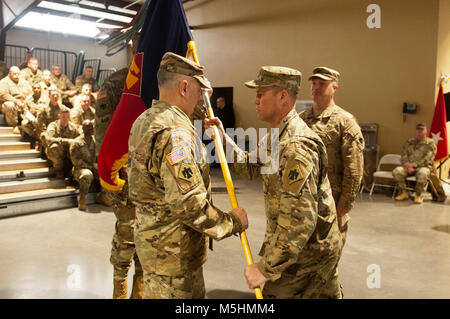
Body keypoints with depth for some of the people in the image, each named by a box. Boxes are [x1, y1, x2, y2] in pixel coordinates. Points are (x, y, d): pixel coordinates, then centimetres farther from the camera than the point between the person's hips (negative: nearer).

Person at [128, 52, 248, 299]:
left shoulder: (144, 121, 9)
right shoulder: (174, 132, -25)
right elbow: (189, 203, -29)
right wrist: (232, 223, -15)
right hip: (172, 251, -10)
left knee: (195, 294, 24)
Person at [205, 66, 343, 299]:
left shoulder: (296, 147, -28)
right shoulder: (276, 135, 6)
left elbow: (300, 219, -33)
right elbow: (250, 167, 17)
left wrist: (267, 268, -28)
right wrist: (223, 138, 4)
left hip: (306, 252, -10)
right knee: (325, 294, 24)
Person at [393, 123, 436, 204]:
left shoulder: (430, 143, 4)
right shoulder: (409, 142, 16)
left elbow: (427, 159, -7)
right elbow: (404, 155, 8)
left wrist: (414, 164, -16)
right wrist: (408, 166, -12)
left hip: (423, 167, -3)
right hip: (408, 166, 3)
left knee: (422, 173, -39)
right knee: (396, 171, -26)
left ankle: (417, 195, -17)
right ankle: (403, 193, -11)